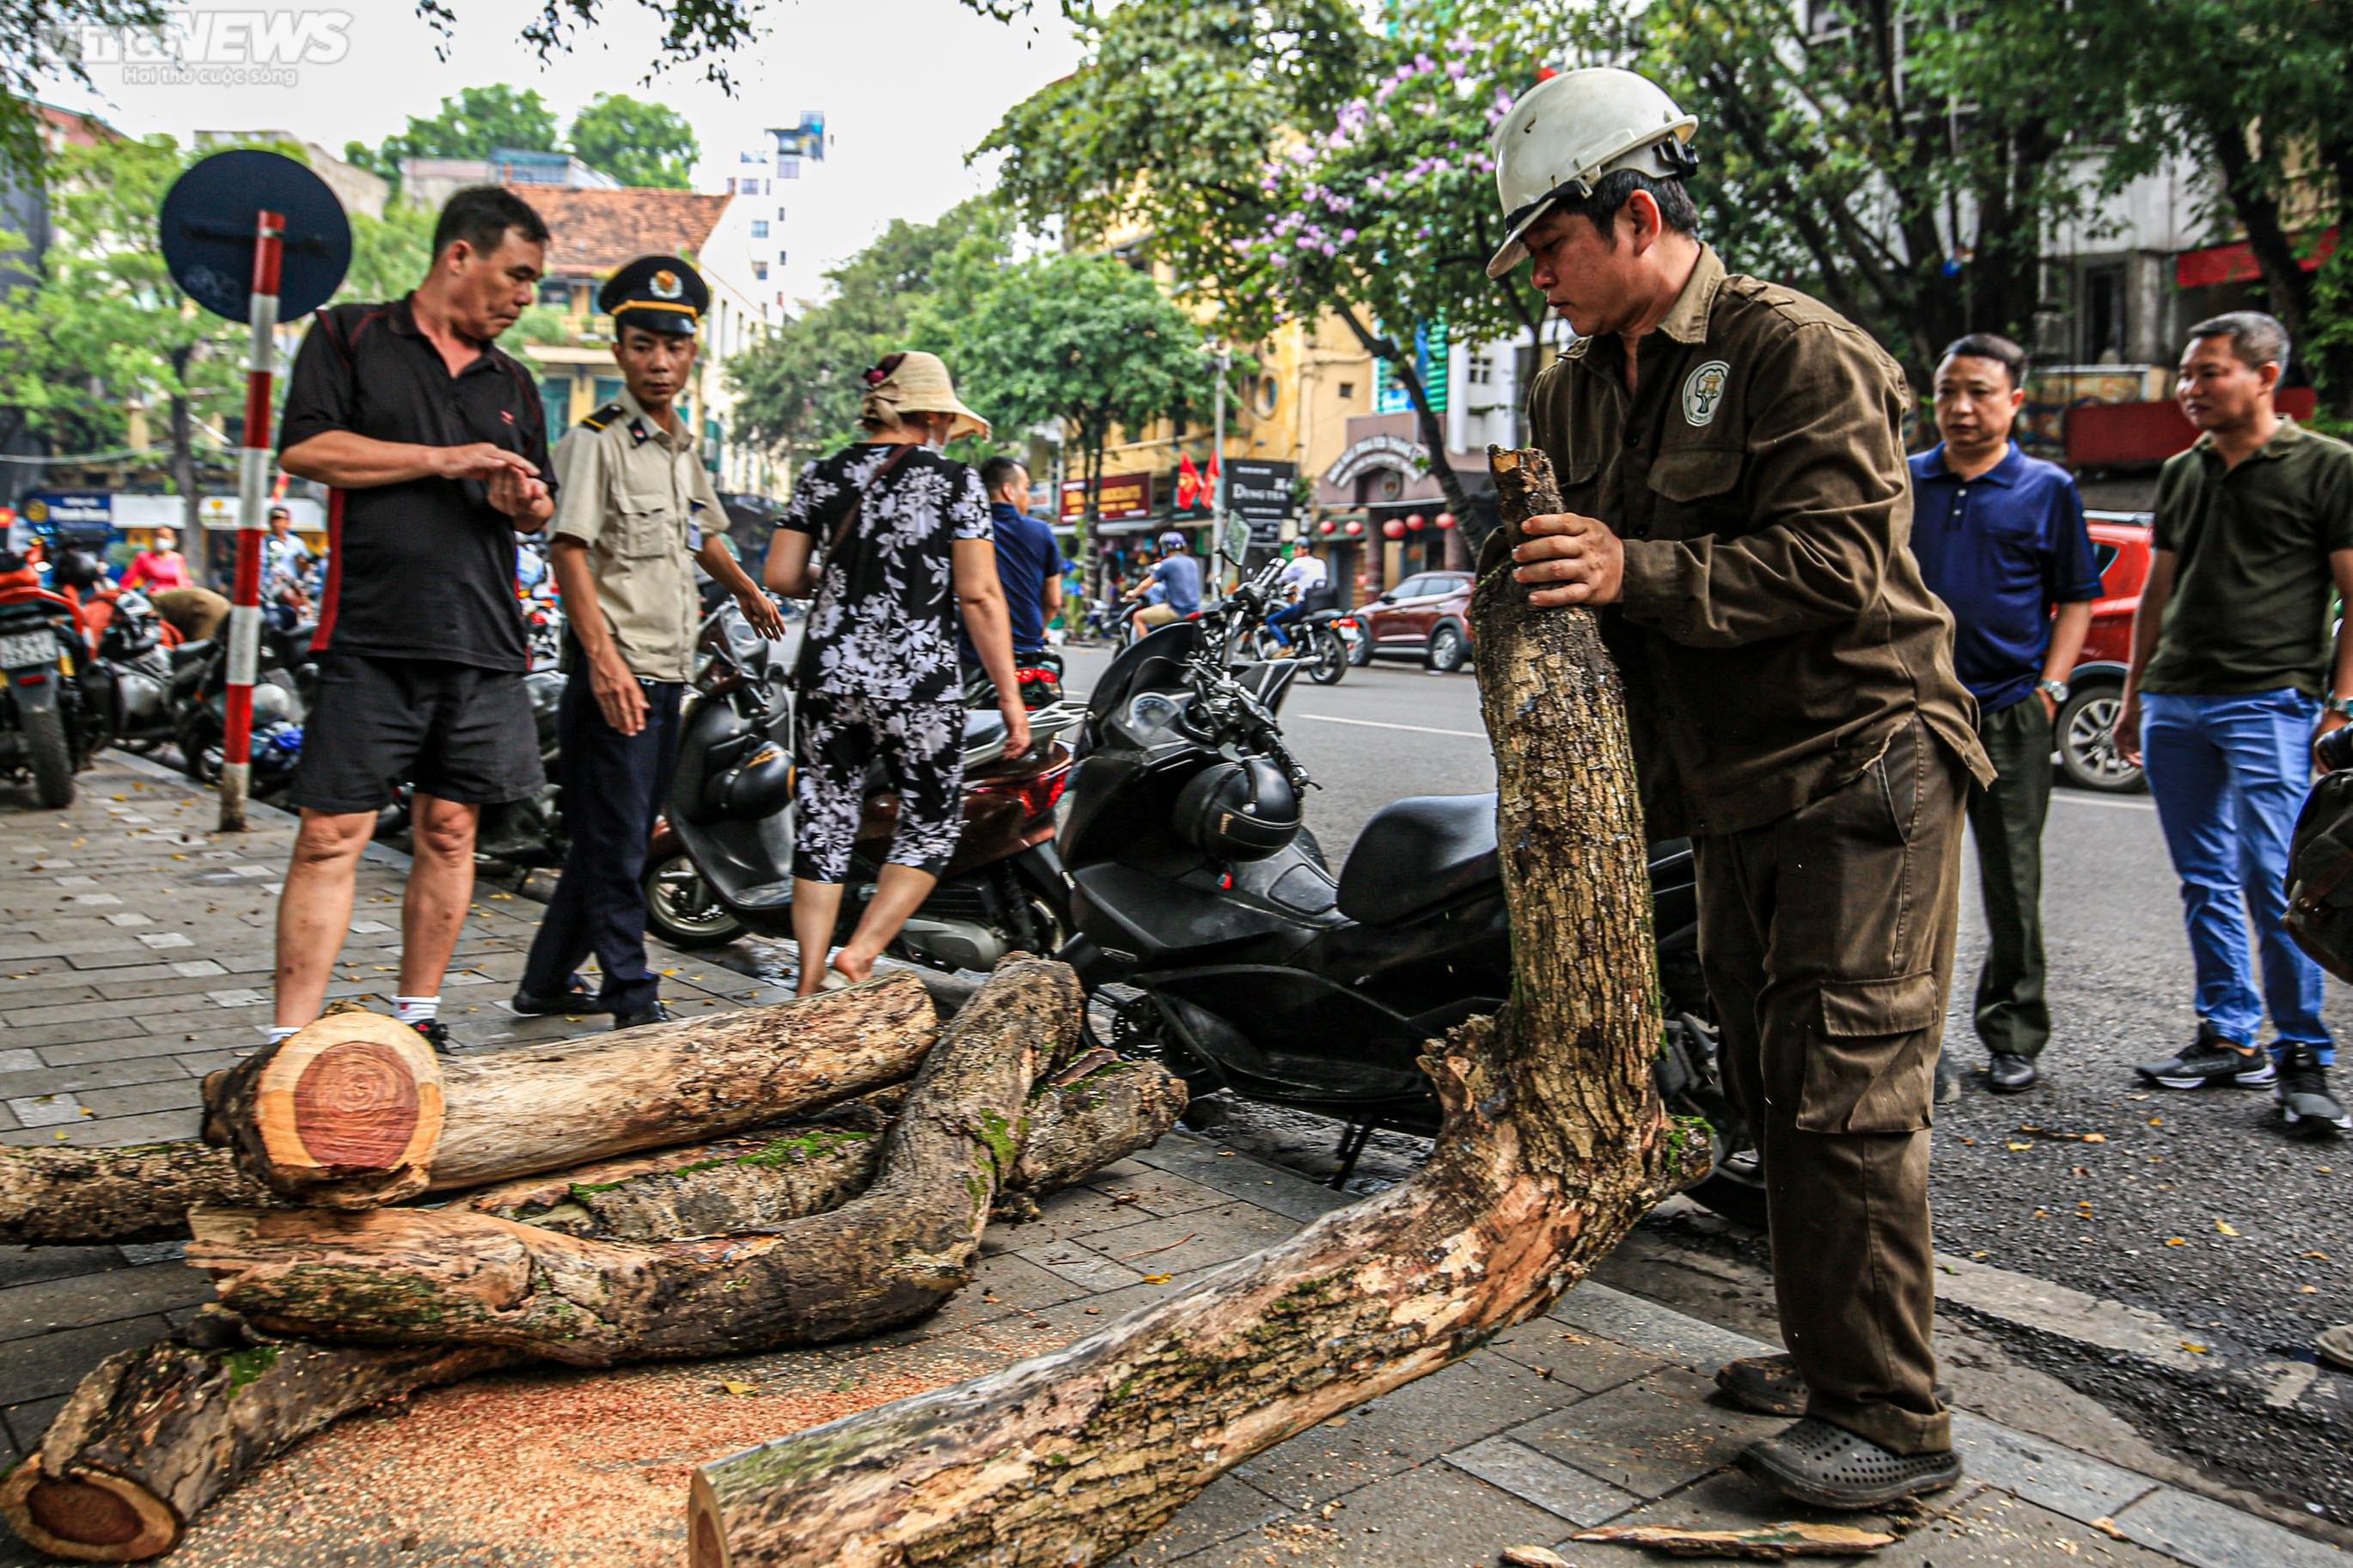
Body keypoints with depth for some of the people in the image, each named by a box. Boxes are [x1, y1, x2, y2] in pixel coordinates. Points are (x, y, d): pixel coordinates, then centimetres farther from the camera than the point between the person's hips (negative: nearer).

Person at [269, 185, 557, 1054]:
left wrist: (525, 501, 1)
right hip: (372, 637, -5)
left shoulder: (513, 383, 20)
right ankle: (290, 1040, -1)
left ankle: (418, 1017, 19)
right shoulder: (349, 336, 6)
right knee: (332, 834, -6)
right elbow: (304, 446, -6)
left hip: (481, 643, 5)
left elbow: (541, 504, 26)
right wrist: (446, 461, -8)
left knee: (450, 831, 8)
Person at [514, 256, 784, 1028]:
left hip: (670, 671, 8)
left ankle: (548, 982, 25)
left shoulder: (684, 444, 16)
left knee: (621, 838, 13)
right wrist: (605, 661, -27)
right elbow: (569, 551, -17)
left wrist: (746, 589, 48)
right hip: (615, 672, -8)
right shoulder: (596, 440, -8)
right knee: (615, 842, -4)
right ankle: (635, 1001, 3)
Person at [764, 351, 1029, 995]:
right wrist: (1010, 696, -7)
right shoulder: (954, 481, -3)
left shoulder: (821, 476, 7)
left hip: (827, 676, 4)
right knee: (932, 824, 12)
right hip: (918, 683, -4)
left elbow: (780, 576, 4)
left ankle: (812, 989, 14)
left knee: (823, 824, 12)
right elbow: (980, 596, -9)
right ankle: (855, 958, 0)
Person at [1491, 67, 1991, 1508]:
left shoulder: (1800, 351, -12)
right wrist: (1523, 568, -4)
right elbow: (1567, 562, 20)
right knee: (1774, 1088, 13)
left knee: (1847, 1094, -9)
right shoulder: (1576, 390, 13)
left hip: (1857, 771, -8)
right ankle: (1829, 1352, 28)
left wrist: (1635, 571, -28)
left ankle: (1895, 1419, 2)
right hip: (1733, 793, 8)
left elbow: (1837, 562, -21)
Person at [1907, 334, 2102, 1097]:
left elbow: (2076, 598, 7)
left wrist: (2049, 688, -4)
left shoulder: (2047, 488, 5)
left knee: (2013, 883, 7)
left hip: (2010, 714, -1)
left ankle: (2014, 1036, 21)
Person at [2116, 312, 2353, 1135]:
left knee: (2272, 882, -10)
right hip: (2176, 703, 6)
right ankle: (2230, 1038, 19)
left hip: (2270, 703, -6)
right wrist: (2134, 695, 19)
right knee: (2205, 882, 9)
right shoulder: (2182, 473, 17)